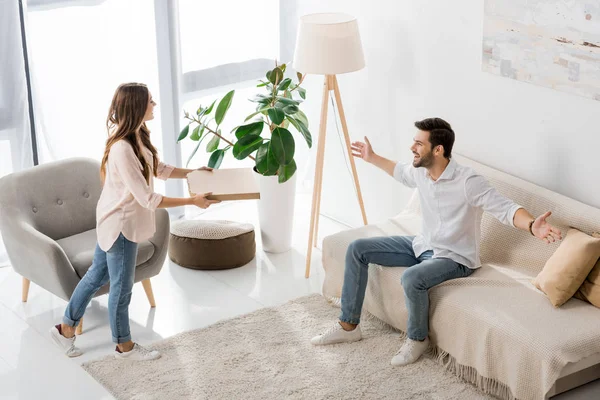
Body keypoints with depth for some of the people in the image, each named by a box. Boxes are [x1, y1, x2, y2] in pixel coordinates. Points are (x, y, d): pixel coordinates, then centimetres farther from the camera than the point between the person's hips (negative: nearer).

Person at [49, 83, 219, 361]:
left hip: (117, 222, 9)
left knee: (97, 276, 22)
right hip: (120, 225, -9)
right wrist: (192, 201, -27)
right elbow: (148, 199, -30)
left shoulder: (138, 137, -1)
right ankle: (124, 346, 30)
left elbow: (158, 169, 17)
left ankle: (66, 329, 37)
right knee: (122, 286, 10)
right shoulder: (122, 149, -31)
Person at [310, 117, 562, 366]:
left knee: (411, 278, -38)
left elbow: (506, 209, -31)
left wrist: (532, 226, -50)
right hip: (423, 245, 8)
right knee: (357, 249, 2)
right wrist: (372, 158, 34)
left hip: (455, 257, -8)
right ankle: (349, 326, 10)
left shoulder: (468, 182, -26)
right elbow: (401, 172, 22)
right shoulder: (420, 172, -3)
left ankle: (417, 339, -9)